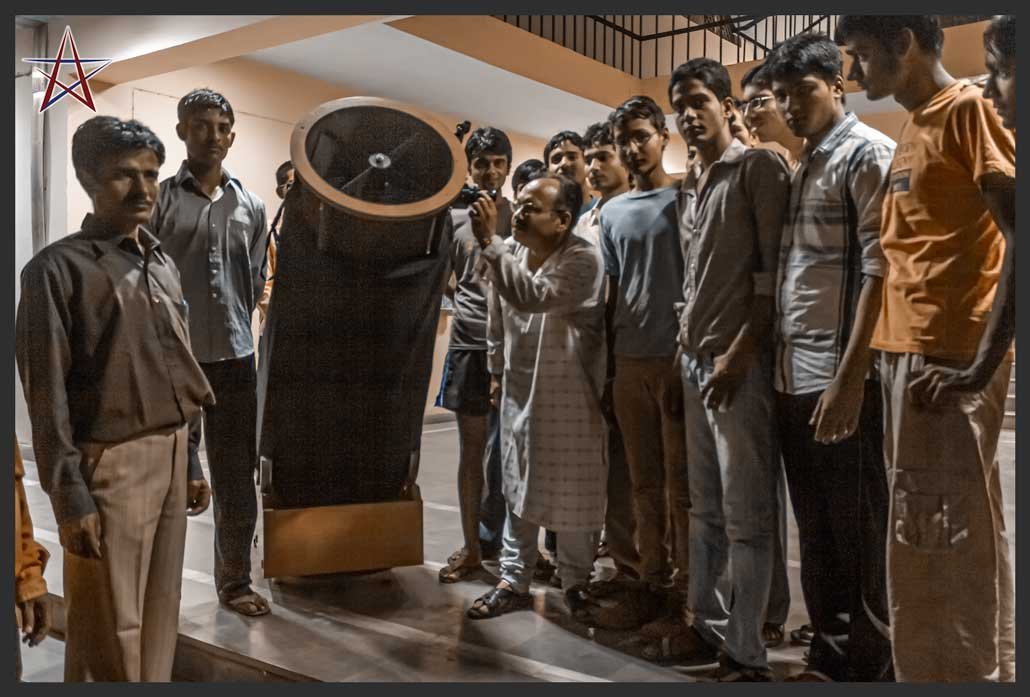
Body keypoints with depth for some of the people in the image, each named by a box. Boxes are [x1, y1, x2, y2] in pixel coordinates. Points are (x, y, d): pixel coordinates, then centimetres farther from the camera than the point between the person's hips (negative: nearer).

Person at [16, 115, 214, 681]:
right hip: (110, 464, -6)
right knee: (109, 631, 3)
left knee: (160, 615, 15)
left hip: (170, 457, 6)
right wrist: (70, 496, -15)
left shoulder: (163, 263, 12)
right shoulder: (58, 268, -8)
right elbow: (47, 395, -12)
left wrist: (191, 462, 15)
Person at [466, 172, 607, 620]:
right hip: (518, 391, 6)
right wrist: (497, 370, 17)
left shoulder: (584, 259, -20)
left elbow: (531, 297, -36)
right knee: (518, 491, 14)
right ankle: (513, 582, 27)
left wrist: (488, 243, -35)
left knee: (573, 495, 5)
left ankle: (576, 582, 25)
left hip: (568, 398, -6)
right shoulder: (509, 251, 1)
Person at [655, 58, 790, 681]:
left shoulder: (760, 167, -3)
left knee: (746, 514, -2)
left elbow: (773, 271, -11)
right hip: (696, 361, 8)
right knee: (707, 508, 15)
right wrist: (686, 345, 12)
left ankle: (747, 654, 8)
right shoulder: (689, 188, 19)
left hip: (741, 362, -8)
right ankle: (707, 624, 27)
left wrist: (738, 354, -16)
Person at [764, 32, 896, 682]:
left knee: (855, 535, 3)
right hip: (795, 380, 8)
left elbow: (878, 268, -14)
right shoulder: (801, 169, 19)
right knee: (815, 532, 15)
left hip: (840, 380, -8)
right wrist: (777, 369, 10)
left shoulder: (868, 152, -4)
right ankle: (828, 659, 28)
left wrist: (850, 377, -20)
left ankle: (865, 668, 18)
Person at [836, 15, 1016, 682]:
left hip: (946, 361, -9)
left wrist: (984, 362, -21)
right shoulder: (916, 128, 20)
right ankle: (983, 669, 28)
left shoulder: (966, 108, -6)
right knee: (947, 537, 15)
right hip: (909, 354, 9)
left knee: (940, 539, -4)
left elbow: (1018, 235, -16)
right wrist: (897, 350, 14)